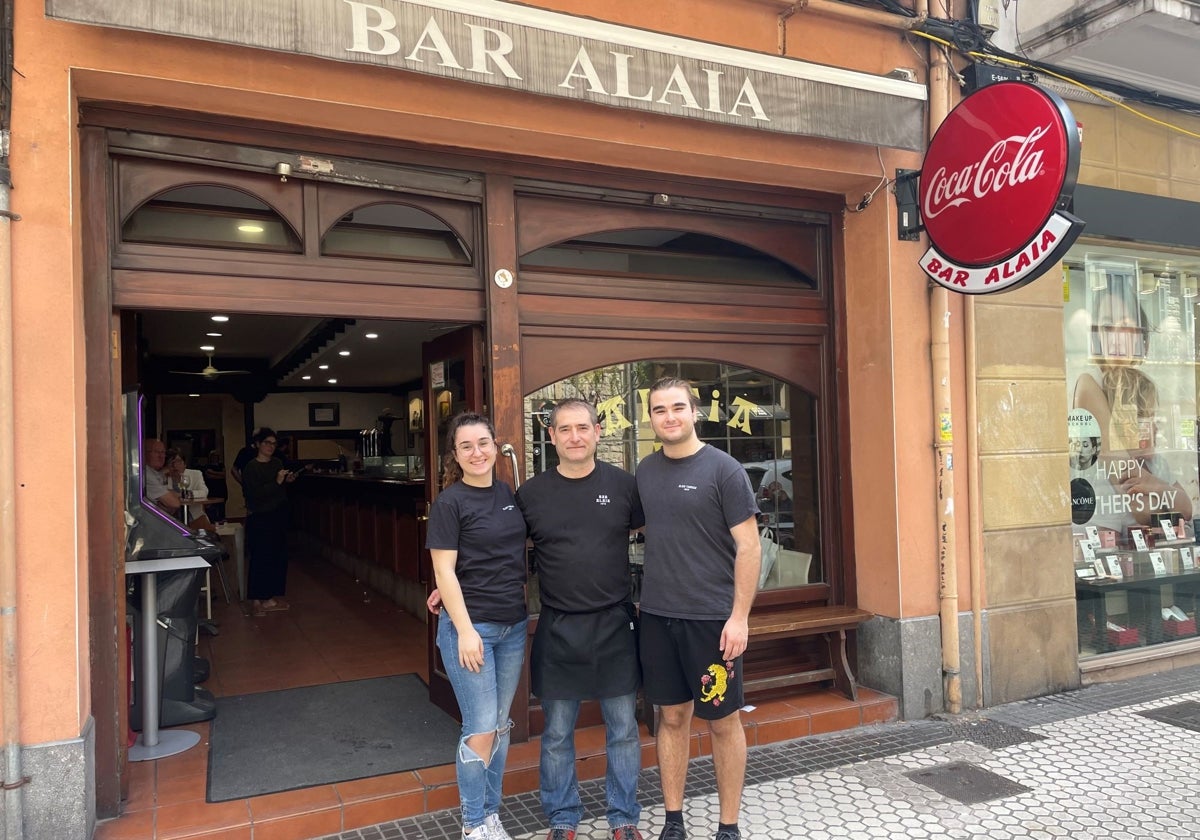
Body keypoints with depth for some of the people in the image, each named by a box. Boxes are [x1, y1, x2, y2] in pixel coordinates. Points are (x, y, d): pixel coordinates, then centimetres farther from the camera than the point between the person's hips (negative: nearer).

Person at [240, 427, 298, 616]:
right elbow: (255, 494, -19)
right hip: (260, 518, -7)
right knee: (260, 558, -5)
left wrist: (288, 481, 1)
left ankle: (271, 597, 19)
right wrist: (277, 482, -23)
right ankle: (256, 602, 2)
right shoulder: (250, 468, -10)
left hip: (279, 515, 7)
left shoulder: (277, 463, 10)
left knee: (279, 556, 9)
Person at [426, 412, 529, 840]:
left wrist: (522, 605, 12)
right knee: (480, 728, 0)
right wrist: (465, 630, -17)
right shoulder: (449, 503, -10)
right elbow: (444, 571, -13)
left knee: (500, 724, 14)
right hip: (470, 626, -6)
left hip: (514, 625, 6)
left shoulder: (509, 494, 7)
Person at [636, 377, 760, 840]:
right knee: (672, 717, 13)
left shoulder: (723, 470, -9)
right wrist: (644, 597, 9)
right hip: (657, 615, 4)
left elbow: (748, 547, -10)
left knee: (723, 721, 8)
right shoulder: (645, 470, 6)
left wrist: (739, 616, -15)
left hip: (712, 617, -4)